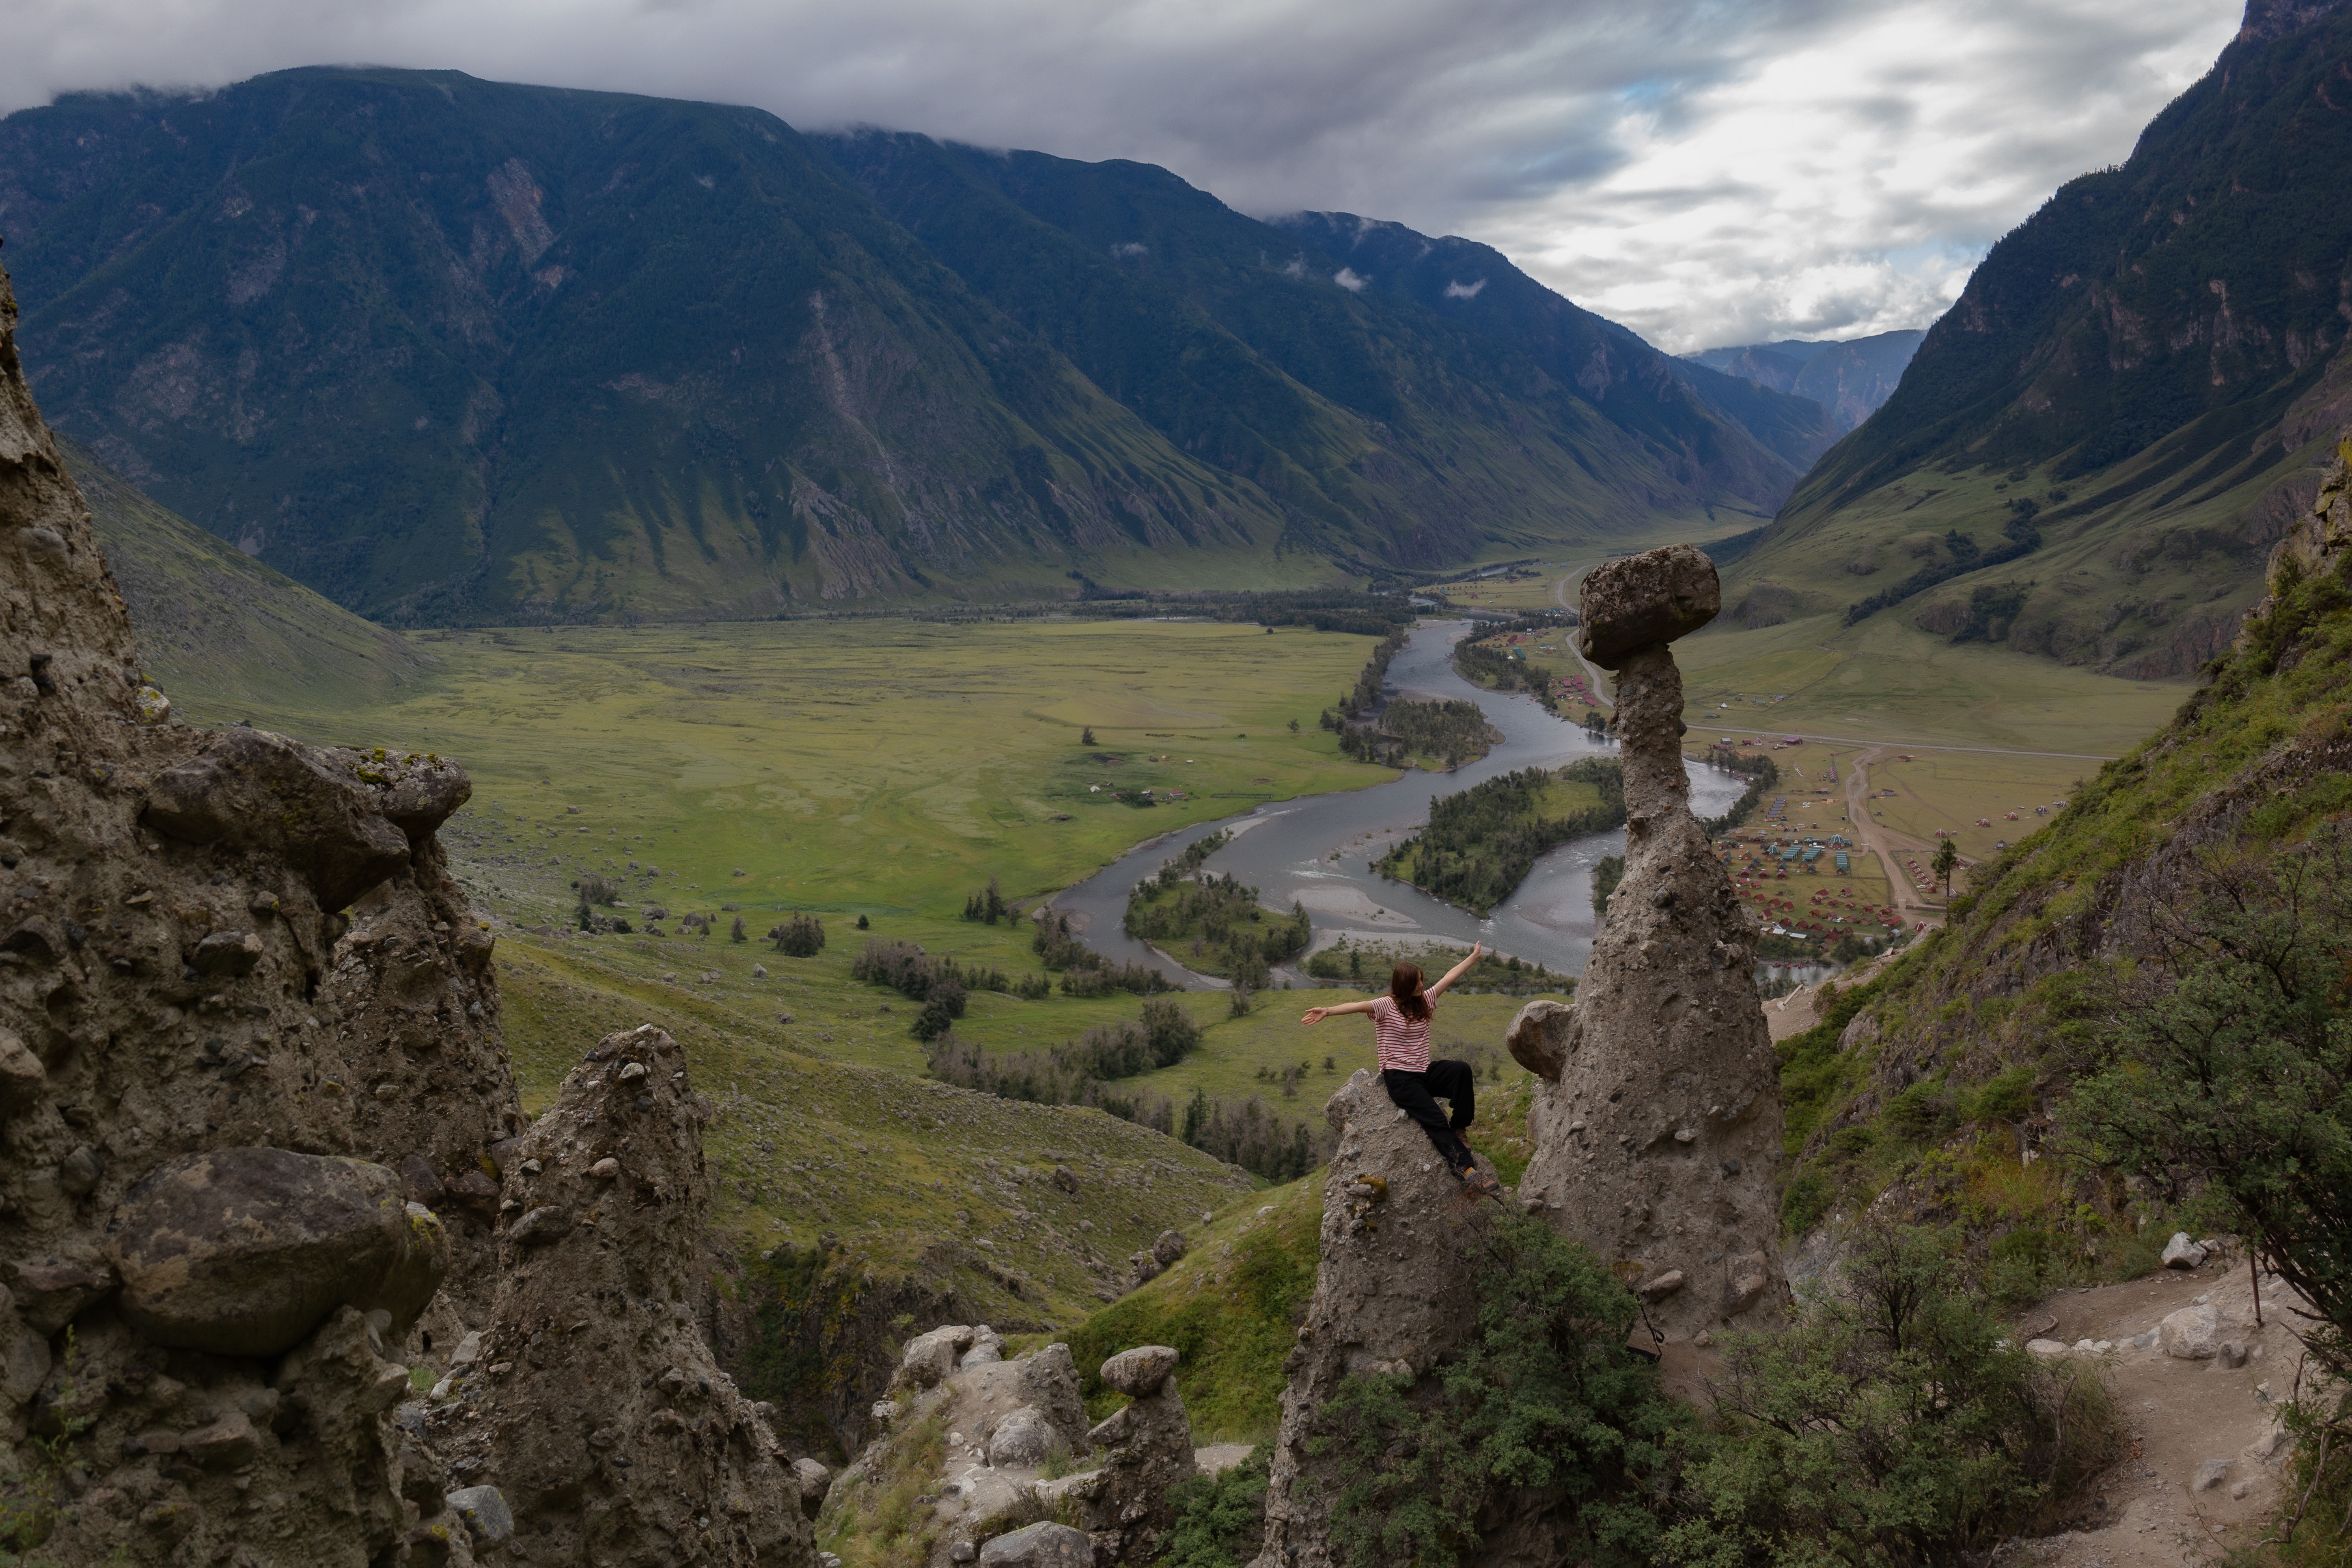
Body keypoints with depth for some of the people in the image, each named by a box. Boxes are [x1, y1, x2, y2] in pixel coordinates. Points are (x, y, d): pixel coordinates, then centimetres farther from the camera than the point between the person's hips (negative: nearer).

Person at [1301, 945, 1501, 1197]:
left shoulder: (1424, 1001, 11)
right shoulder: (1385, 1006, -8)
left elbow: (1451, 976, 18)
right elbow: (1359, 1006, -26)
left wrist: (1475, 956, 24)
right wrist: (1328, 1011, -42)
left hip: (1424, 1072, 6)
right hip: (1399, 1077, -6)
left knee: (1462, 1070, -25)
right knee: (1435, 1120, -24)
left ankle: (1459, 1129, -12)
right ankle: (1469, 1172, -31)